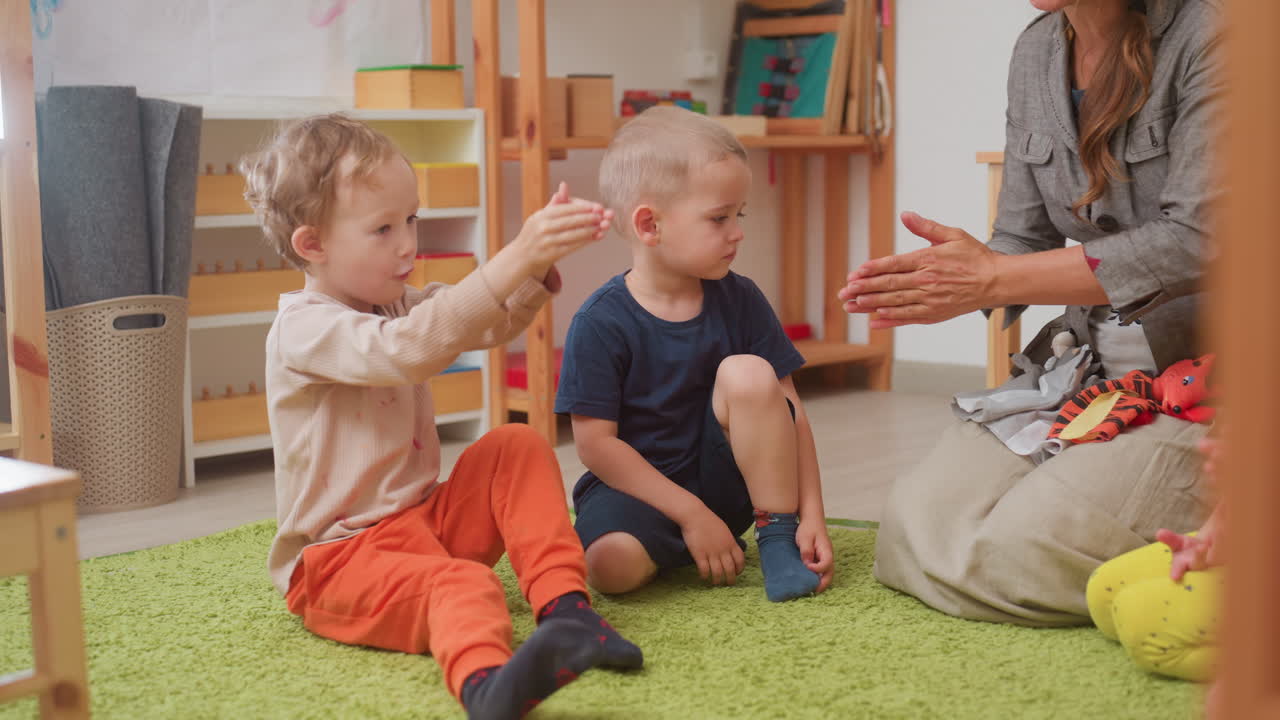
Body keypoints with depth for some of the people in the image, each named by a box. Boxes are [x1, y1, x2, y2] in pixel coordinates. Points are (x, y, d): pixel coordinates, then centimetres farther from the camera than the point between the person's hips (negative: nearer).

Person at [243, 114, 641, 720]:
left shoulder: (395, 306, 14)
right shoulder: (303, 328, -18)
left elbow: (490, 323, 5)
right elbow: (405, 351, -36)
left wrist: (541, 263, -17)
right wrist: (512, 260, -41)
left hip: (427, 519, 9)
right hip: (338, 557, -9)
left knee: (516, 448, -6)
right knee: (461, 583, -36)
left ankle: (563, 604, -15)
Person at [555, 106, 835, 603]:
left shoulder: (739, 300, -3)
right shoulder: (601, 323, -14)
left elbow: (788, 410, -2)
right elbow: (595, 444, -15)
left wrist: (811, 516, -11)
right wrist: (691, 515, -18)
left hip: (725, 484, 3)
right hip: (638, 486, -3)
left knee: (748, 373, -24)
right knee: (612, 564, -35)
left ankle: (777, 537, -11)